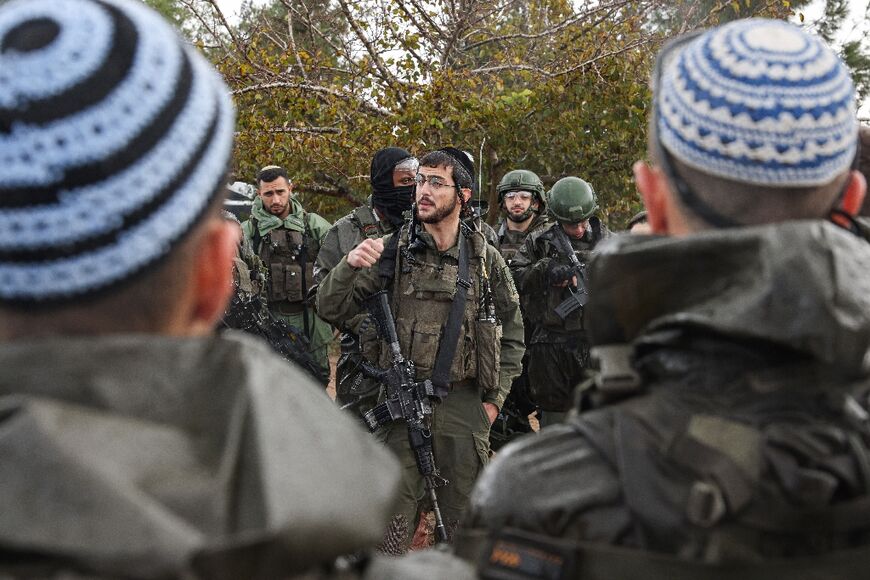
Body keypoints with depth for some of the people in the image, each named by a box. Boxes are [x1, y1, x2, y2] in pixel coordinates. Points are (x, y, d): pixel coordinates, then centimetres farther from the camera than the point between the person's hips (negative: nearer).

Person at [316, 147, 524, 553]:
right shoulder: (392, 251, -2)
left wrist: (495, 398, 6)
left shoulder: (486, 260, 5)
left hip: (464, 405, 2)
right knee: (391, 520, 0)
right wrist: (349, 266, -23)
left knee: (466, 519, 12)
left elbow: (512, 333, 13)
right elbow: (331, 310, -5)